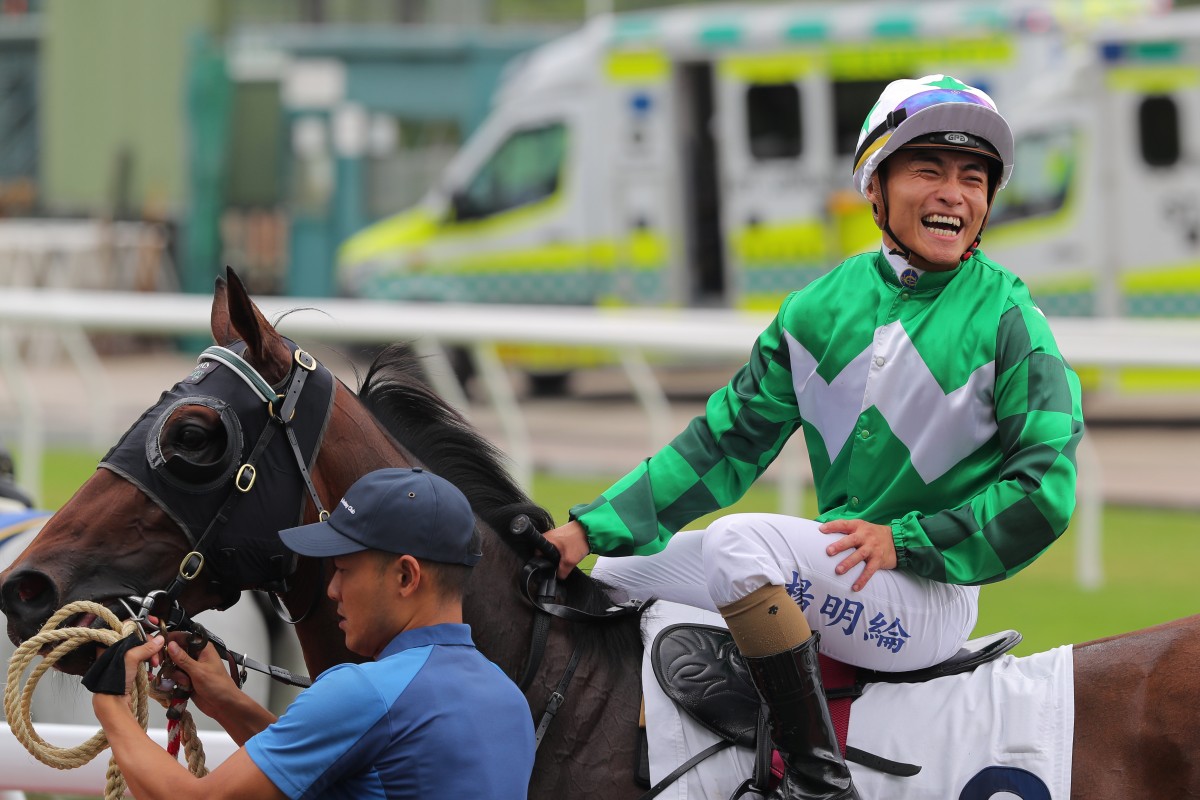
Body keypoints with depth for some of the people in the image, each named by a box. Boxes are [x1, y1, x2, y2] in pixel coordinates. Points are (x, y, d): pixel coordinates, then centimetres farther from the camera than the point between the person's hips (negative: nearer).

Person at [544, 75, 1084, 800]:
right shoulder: (824, 308, 6)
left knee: (739, 544, -30)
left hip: (930, 597, -7)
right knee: (614, 570, 6)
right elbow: (727, 441, 8)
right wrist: (595, 528, -1)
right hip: (836, 575, 7)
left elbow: (1044, 492, -12)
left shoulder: (1008, 321, -9)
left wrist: (904, 539, -20)